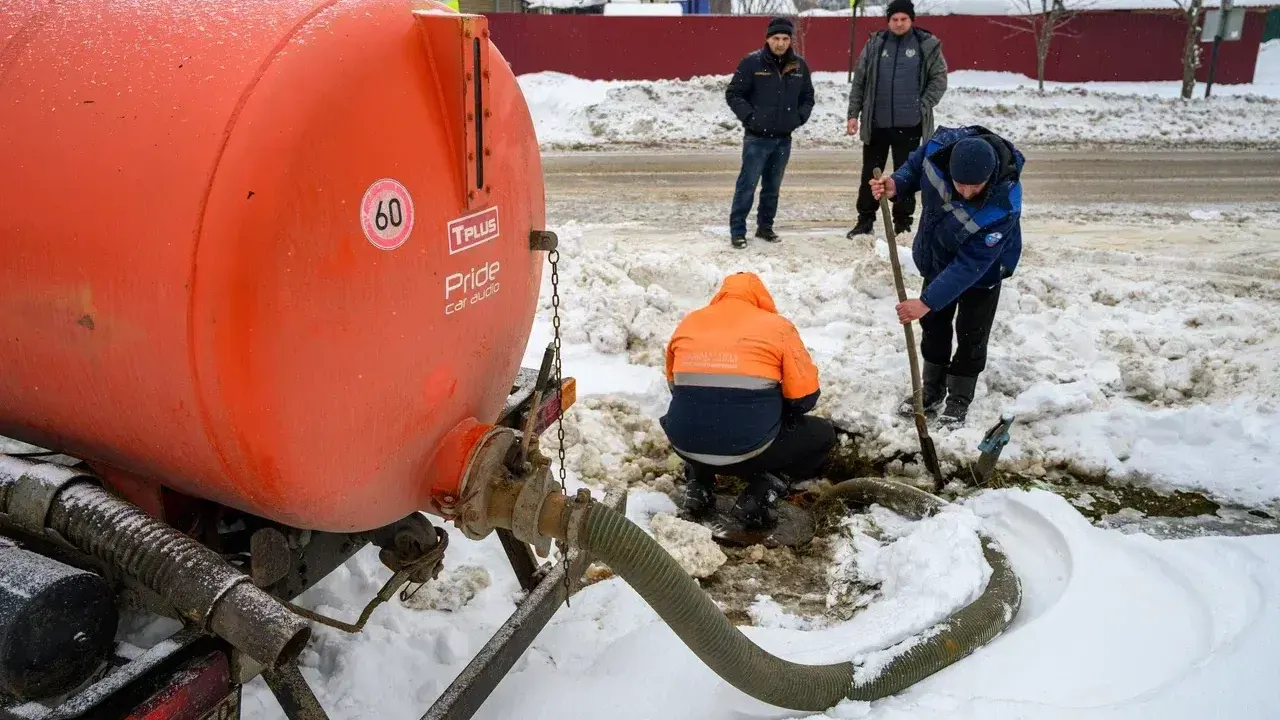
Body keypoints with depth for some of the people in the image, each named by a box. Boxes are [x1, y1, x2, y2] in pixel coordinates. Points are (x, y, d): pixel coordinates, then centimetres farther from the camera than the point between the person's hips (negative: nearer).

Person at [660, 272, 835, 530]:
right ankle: (762, 493, 1)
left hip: (686, 447, 4)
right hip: (748, 450, -4)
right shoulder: (777, 326, 0)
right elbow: (805, 397, -1)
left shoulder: (688, 323, 11)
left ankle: (698, 485, 15)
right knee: (823, 434, 21)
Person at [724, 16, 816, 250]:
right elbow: (733, 94, -4)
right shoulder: (752, 62, -7)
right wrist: (749, 116, -12)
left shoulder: (799, 65, 6)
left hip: (784, 138, 5)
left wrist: (799, 117, 4)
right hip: (757, 137, -5)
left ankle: (765, 226, 25)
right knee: (747, 185, -6)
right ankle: (737, 231, -1)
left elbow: (808, 97, 18)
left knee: (773, 187, 13)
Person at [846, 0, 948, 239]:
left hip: (909, 125, -2)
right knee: (870, 174, 8)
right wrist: (853, 114, 3)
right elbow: (859, 82, 8)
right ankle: (865, 220, 18)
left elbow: (939, 79, 3)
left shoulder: (928, 45, 0)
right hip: (876, 123, 2)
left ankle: (903, 223, 15)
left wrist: (923, 106, -8)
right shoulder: (874, 45, 5)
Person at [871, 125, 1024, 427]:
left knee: (971, 334, 4)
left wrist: (928, 301, -38)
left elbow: (971, 264, -36)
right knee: (933, 323, 15)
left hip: (982, 268, -5)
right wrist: (896, 185, -27)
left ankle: (959, 401, 24)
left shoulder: (1003, 205, -42)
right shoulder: (941, 146, -33)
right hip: (939, 255, 5)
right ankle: (932, 390, 34)